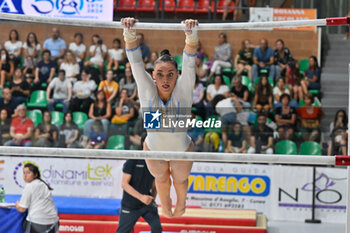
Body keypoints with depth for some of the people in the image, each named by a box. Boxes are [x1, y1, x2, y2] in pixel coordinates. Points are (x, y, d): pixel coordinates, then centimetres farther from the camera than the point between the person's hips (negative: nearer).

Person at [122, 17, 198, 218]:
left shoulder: (183, 90, -32)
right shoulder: (147, 90, -30)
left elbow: (189, 61, -46)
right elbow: (135, 60, -42)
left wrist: (191, 33, -65)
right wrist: (129, 32, -61)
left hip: (182, 150, -1)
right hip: (153, 149, 1)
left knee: (180, 179, 28)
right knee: (161, 179, 30)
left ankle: (181, 203, 63)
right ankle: (165, 205, 63)